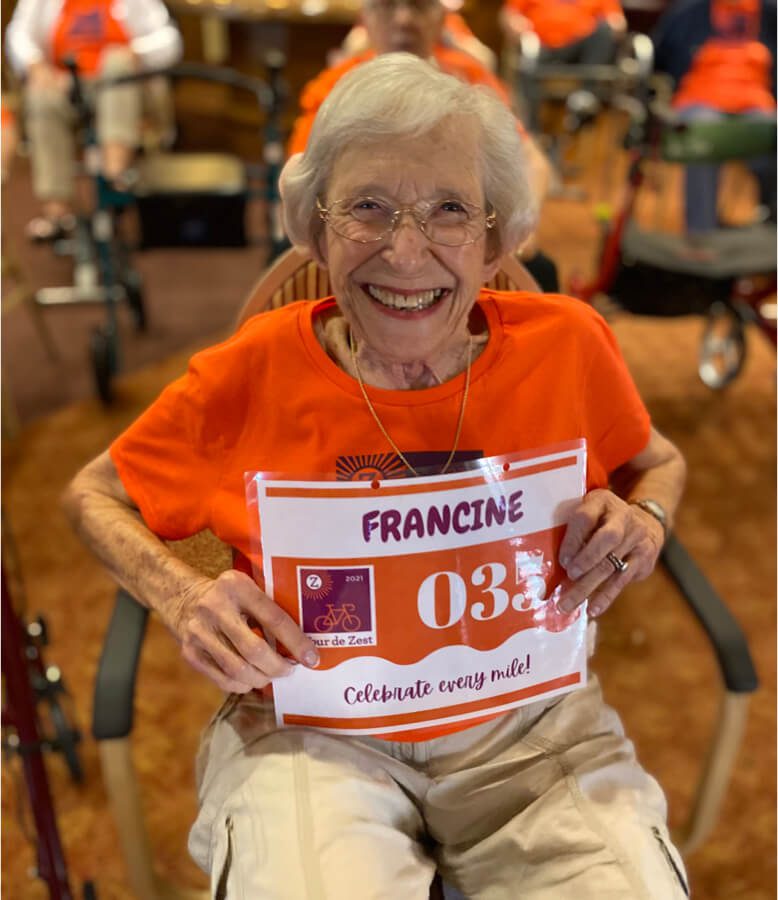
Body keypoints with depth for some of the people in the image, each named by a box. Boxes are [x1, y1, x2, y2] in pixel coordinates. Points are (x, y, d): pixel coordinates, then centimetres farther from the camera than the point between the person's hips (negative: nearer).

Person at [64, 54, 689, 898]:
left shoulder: (563, 344, -6)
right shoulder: (254, 372, -9)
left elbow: (658, 462, 15)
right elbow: (94, 494, 6)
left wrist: (644, 522, -8)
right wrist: (182, 597, -14)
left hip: (530, 723, 2)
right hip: (310, 726, -1)